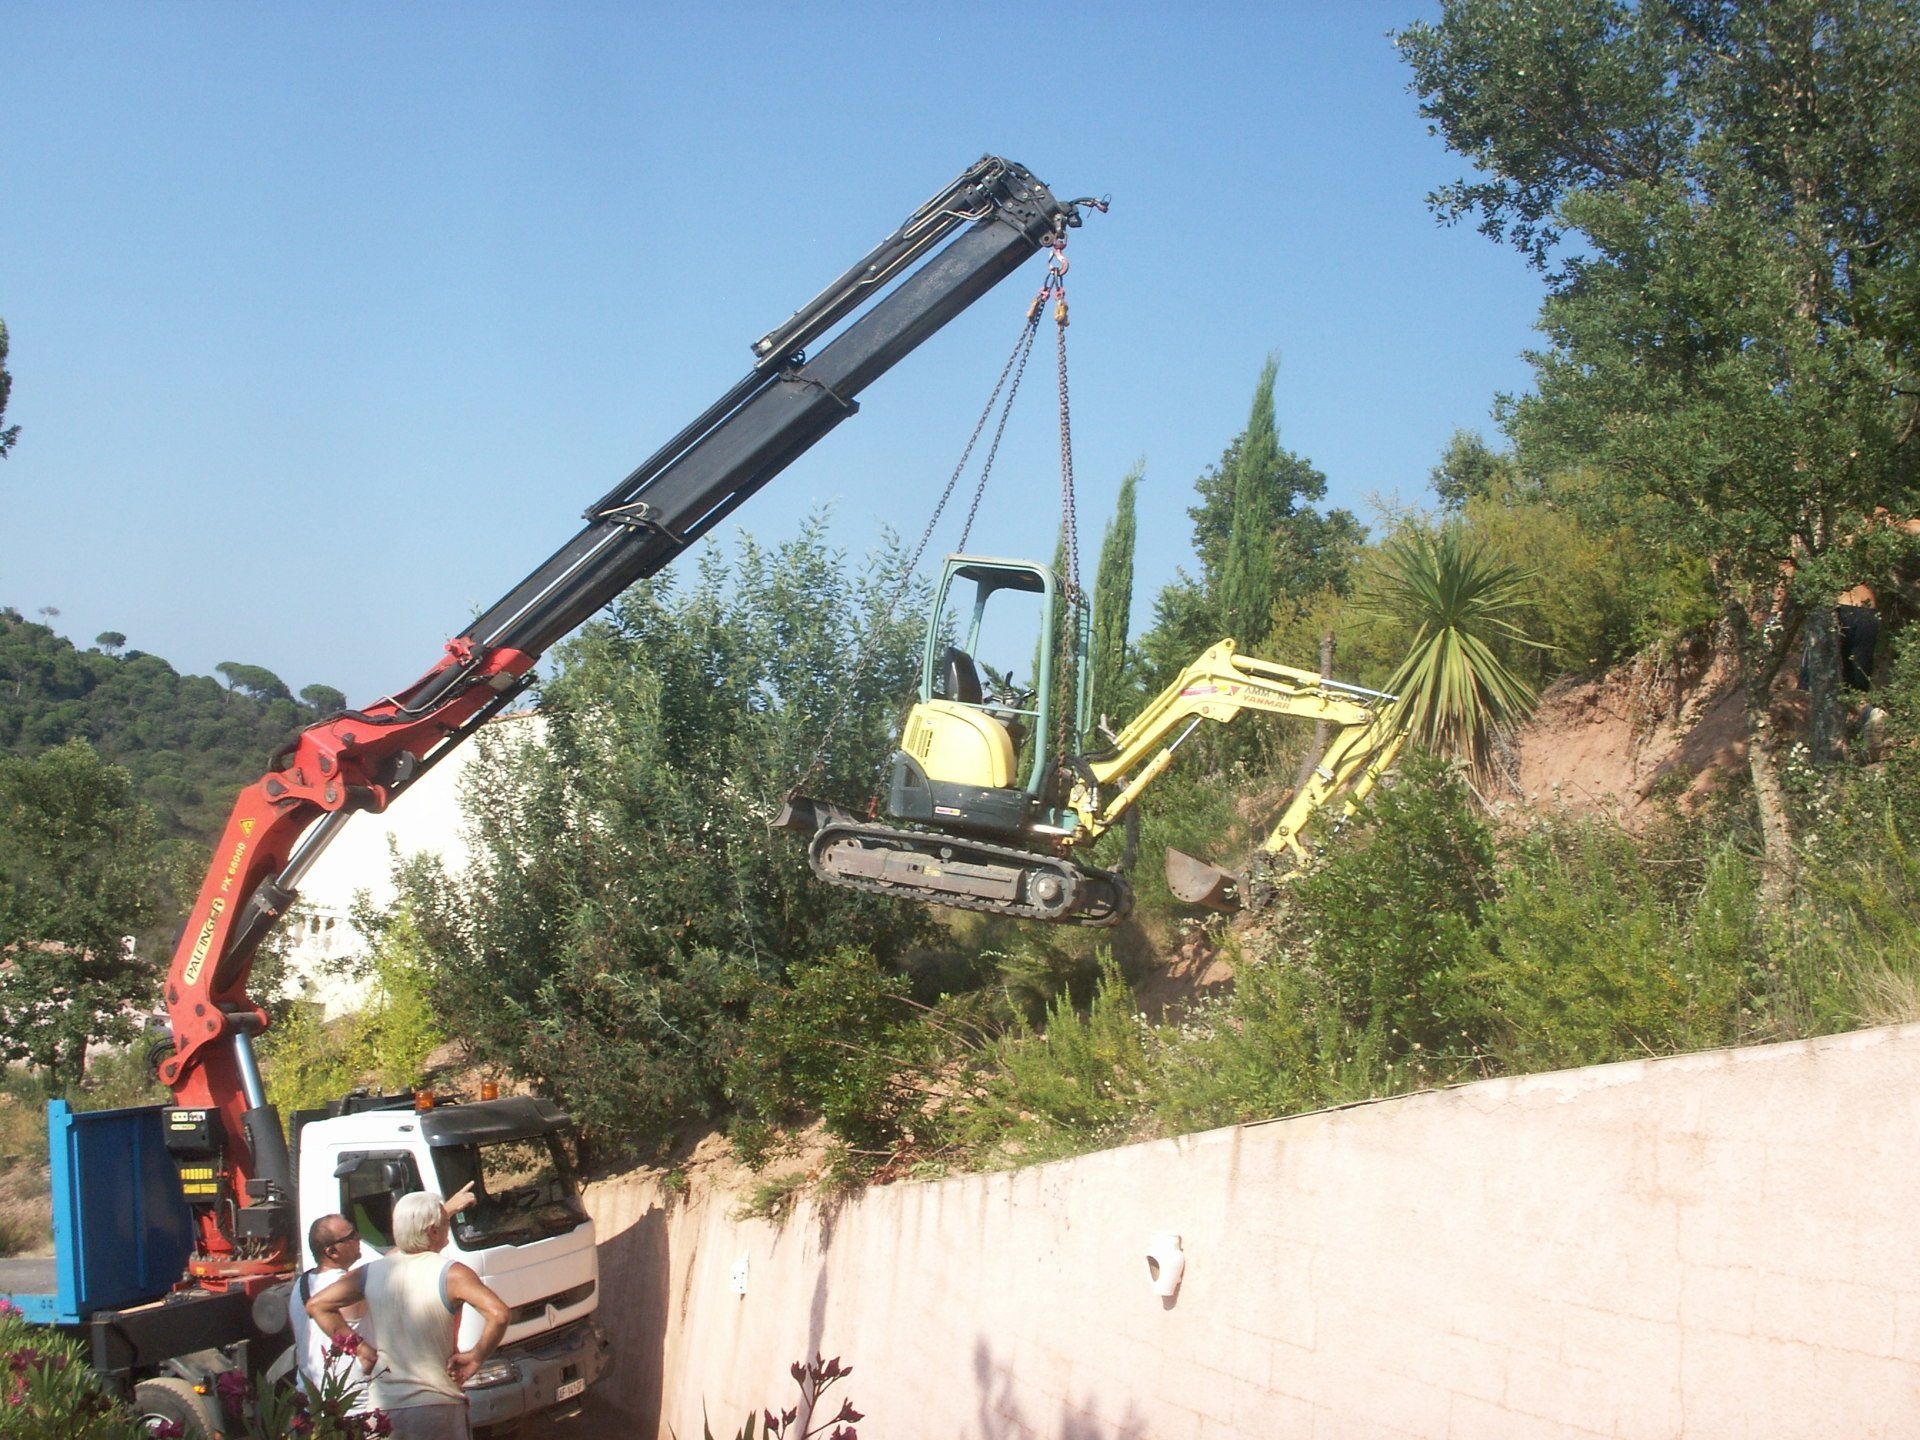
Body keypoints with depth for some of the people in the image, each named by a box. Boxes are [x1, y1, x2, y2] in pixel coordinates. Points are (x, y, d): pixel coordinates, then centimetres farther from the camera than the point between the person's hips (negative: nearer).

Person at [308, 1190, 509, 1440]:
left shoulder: (372, 1272, 2)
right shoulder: (450, 1274, -12)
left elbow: (316, 1305, 5)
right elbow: (498, 1314, -25)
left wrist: (359, 1348, 5)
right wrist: (476, 1357, -10)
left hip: (380, 1407, 4)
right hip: (437, 1408, -4)